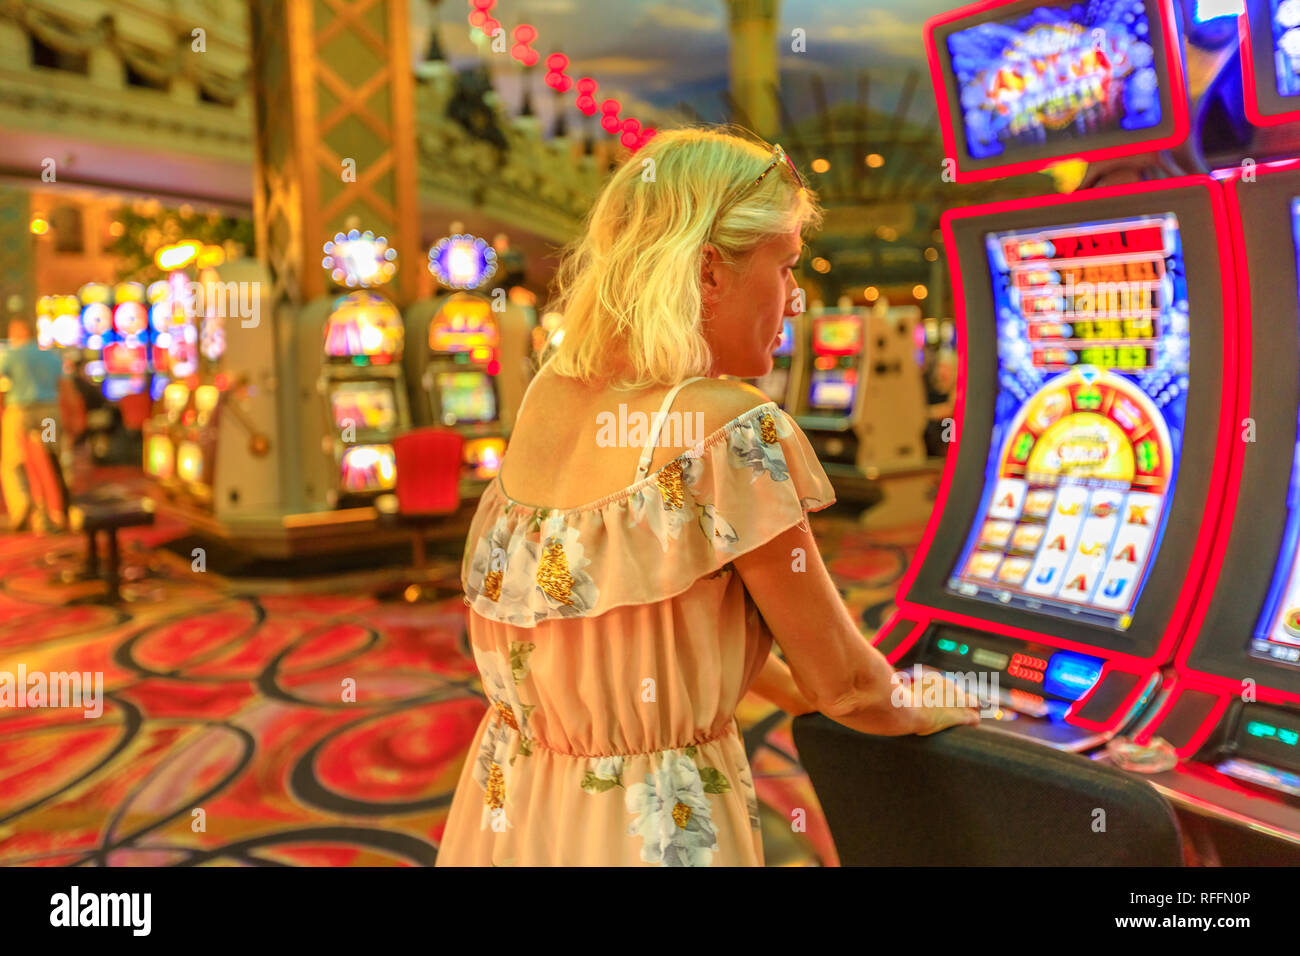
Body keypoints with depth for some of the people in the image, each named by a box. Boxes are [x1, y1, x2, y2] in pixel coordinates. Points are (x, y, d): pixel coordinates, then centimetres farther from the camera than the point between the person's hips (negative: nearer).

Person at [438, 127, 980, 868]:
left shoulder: (549, 396, -2)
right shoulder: (733, 432, -23)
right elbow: (845, 682, -12)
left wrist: (794, 691, 17)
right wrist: (920, 712, 10)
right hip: (655, 826, -6)